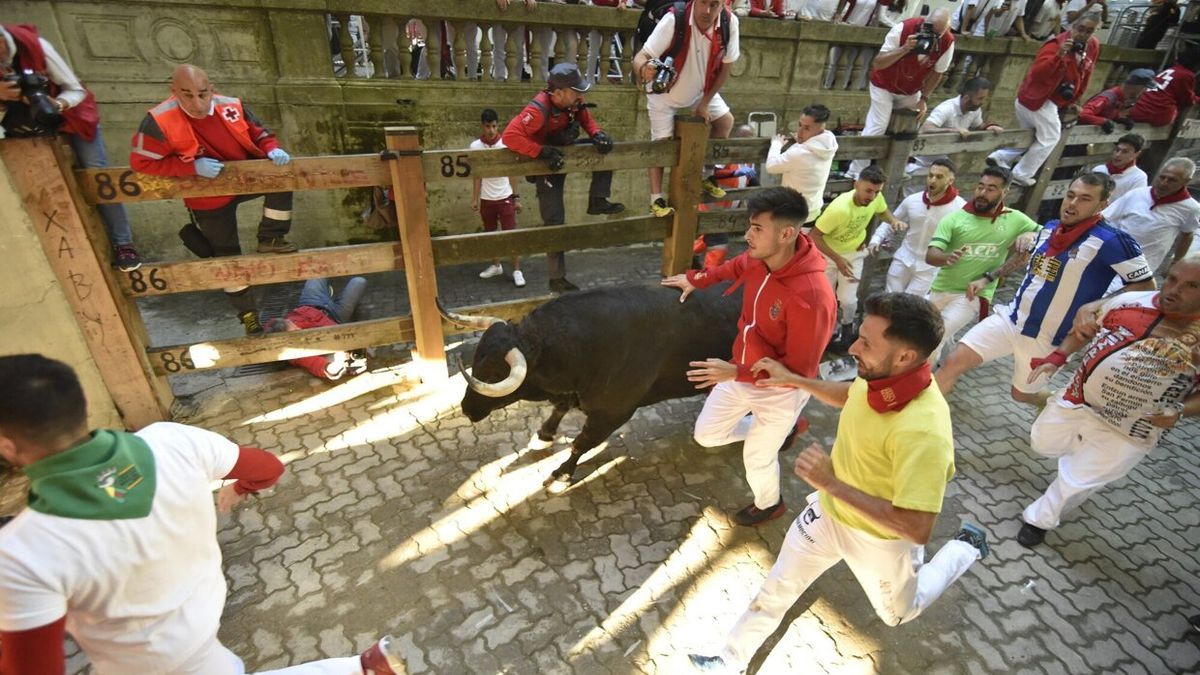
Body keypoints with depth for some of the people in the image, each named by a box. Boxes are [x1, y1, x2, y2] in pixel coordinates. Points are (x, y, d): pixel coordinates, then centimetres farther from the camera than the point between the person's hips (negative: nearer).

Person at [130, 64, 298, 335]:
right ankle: (247, 313, 23)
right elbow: (141, 162, -17)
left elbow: (260, 134, 1)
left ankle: (270, 239, -9)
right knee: (228, 257, 5)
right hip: (209, 200, -3)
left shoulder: (231, 106, -14)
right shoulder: (160, 121, -22)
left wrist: (272, 150, -22)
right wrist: (193, 166, -27)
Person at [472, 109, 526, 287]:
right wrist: (474, 199, -3)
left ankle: (517, 271, 3)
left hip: (505, 197, -2)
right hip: (486, 199, 2)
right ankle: (496, 265, 28)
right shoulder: (475, 146, -2)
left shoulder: (506, 144, -3)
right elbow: (477, 175, 2)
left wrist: (516, 197, 0)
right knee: (490, 234, 12)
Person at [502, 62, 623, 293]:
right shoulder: (538, 110, -33)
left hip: (568, 153, 7)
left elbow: (586, 119, 5)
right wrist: (544, 152, -42)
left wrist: (597, 134, -17)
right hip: (548, 164, -7)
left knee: (605, 148, -7)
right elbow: (509, 136, -39)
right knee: (554, 221, -6)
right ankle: (557, 279, 5)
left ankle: (597, 200, 0)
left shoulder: (574, 102, -13)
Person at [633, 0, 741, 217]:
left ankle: (704, 175, 25)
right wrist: (644, 69, -63)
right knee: (661, 143, -9)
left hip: (700, 90, 5)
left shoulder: (729, 22, -23)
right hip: (664, 91, -5)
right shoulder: (674, 19, -34)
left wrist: (705, 103, -8)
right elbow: (641, 56, -39)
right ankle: (656, 199, 4)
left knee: (726, 121, 8)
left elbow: (727, 65, -10)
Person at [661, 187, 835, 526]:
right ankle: (777, 433, 43)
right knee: (707, 435, 19)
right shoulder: (758, 259, -15)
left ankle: (769, 504, 51)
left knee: (757, 457, 16)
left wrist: (736, 372, -35)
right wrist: (696, 279, 16)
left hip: (778, 392, -7)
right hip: (741, 374, 7)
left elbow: (799, 371, -29)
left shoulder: (812, 297, -36)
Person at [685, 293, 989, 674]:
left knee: (897, 614, 29)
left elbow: (916, 529, -37)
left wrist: (832, 484, -37)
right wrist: (795, 380, 1)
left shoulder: (923, 432, -41)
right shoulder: (881, 376, -19)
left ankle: (965, 548, 48)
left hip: (881, 538, -5)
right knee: (776, 588, 15)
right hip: (829, 511, 5)